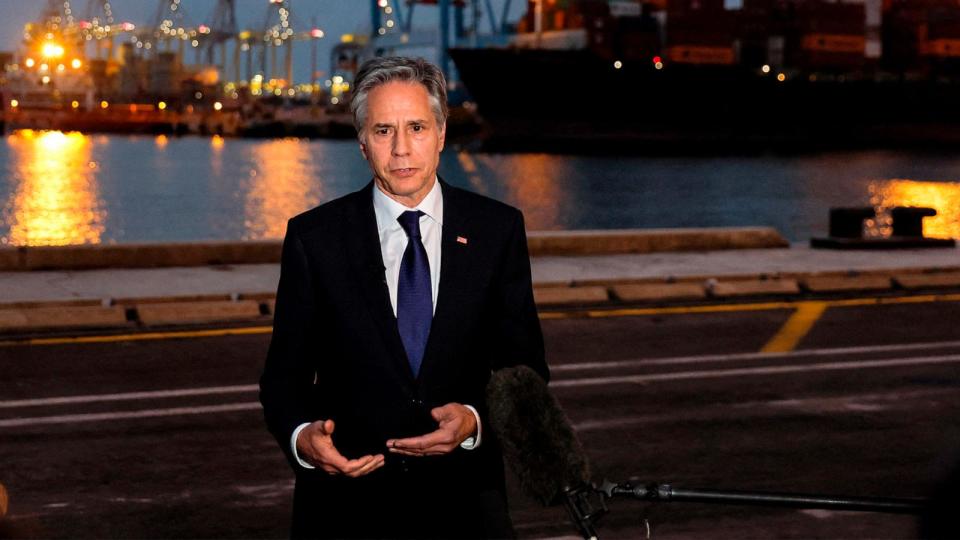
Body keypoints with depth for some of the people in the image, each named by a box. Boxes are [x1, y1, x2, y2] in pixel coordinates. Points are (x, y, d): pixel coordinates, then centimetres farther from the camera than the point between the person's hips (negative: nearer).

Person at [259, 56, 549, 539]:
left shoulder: (497, 229, 0)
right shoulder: (314, 238, -3)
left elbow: (525, 368, 2)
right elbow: (284, 375, 0)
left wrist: (476, 422, -18)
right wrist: (301, 436, -21)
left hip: (462, 499, 1)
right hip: (346, 495, -1)